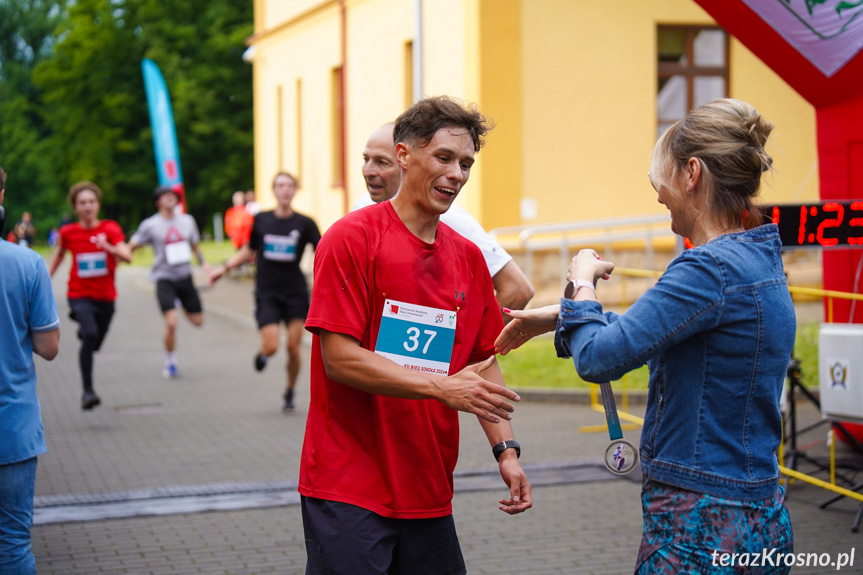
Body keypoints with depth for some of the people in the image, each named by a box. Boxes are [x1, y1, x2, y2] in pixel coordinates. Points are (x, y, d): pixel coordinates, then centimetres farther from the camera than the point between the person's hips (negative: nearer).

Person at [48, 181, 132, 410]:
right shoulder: (68, 232, -5)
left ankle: (84, 330, 55)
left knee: (94, 345, 15)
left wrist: (108, 247, -39)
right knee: (90, 335, -27)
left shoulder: (110, 229, -8)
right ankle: (88, 390, -20)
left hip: (106, 296, 2)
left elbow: (127, 257, -21)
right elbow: (58, 256, 14)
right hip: (80, 295, -2)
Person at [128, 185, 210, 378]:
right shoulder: (150, 225, -6)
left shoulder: (187, 221, 6)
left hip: (185, 277, 5)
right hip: (164, 278, -5)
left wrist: (203, 262, 7)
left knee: (198, 321, 6)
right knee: (171, 323, -17)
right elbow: (131, 247, -2)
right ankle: (170, 363, 4)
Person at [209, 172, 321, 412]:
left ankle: (290, 393, 19)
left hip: (295, 293, 0)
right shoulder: (261, 220, 3)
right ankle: (262, 354, 27)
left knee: (293, 348, -4)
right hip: (267, 293, 0)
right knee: (271, 347, -11)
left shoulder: (304, 223, -2)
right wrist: (224, 268, 12)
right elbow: (249, 250, 18)